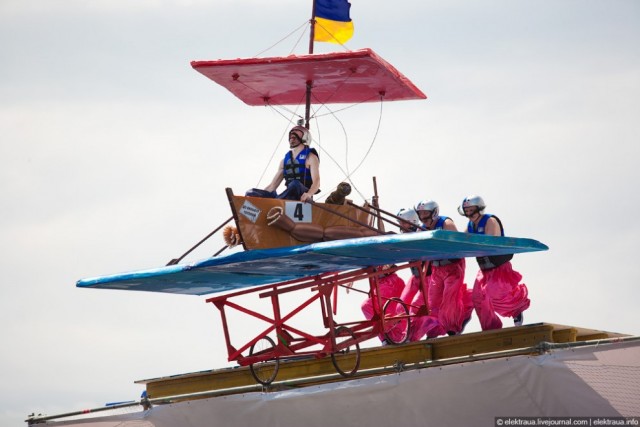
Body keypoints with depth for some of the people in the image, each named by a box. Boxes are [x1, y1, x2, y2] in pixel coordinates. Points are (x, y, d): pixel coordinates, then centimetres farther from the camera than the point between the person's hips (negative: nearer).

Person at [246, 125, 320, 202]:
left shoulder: (310, 157, 3)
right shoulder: (285, 160, 21)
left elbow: (316, 182, -12)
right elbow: (273, 185, 21)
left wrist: (309, 194, -34)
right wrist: (261, 195, 3)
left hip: (303, 198, -5)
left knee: (295, 185, -41)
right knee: (251, 193, -12)